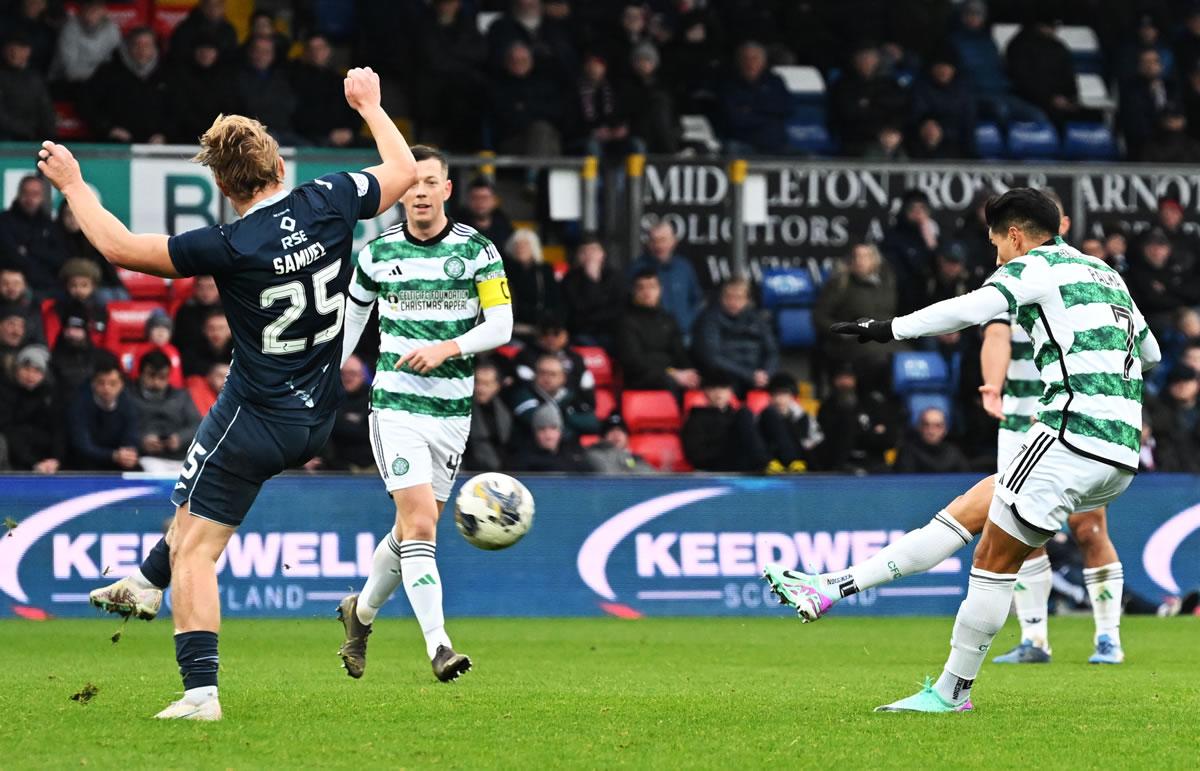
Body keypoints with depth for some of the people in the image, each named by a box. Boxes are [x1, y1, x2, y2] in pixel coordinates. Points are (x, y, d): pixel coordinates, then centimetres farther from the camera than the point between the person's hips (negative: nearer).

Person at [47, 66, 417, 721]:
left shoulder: (230, 247, -22)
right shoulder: (330, 204, -9)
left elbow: (120, 248, -14)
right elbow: (403, 169, 11)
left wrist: (72, 185, -1)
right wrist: (369, 104, 25)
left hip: (255, 419, -7)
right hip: (318, 418, 7)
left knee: (195, 550, 0)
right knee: (196, 495, 33)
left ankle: (200, 692, -7)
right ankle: (148, 582, 45)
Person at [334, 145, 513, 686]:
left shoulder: (477, 250, -1)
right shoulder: (379, 253, 1)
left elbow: (501, 325, -5)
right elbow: (353, 312, 17)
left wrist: (446, 348, -20)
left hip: (452, 411, 2)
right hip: (395, 404, -2)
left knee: (412, 530, 11)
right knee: (420, 524, -16)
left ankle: (361, 611, 37)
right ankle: (438, 646, -20)